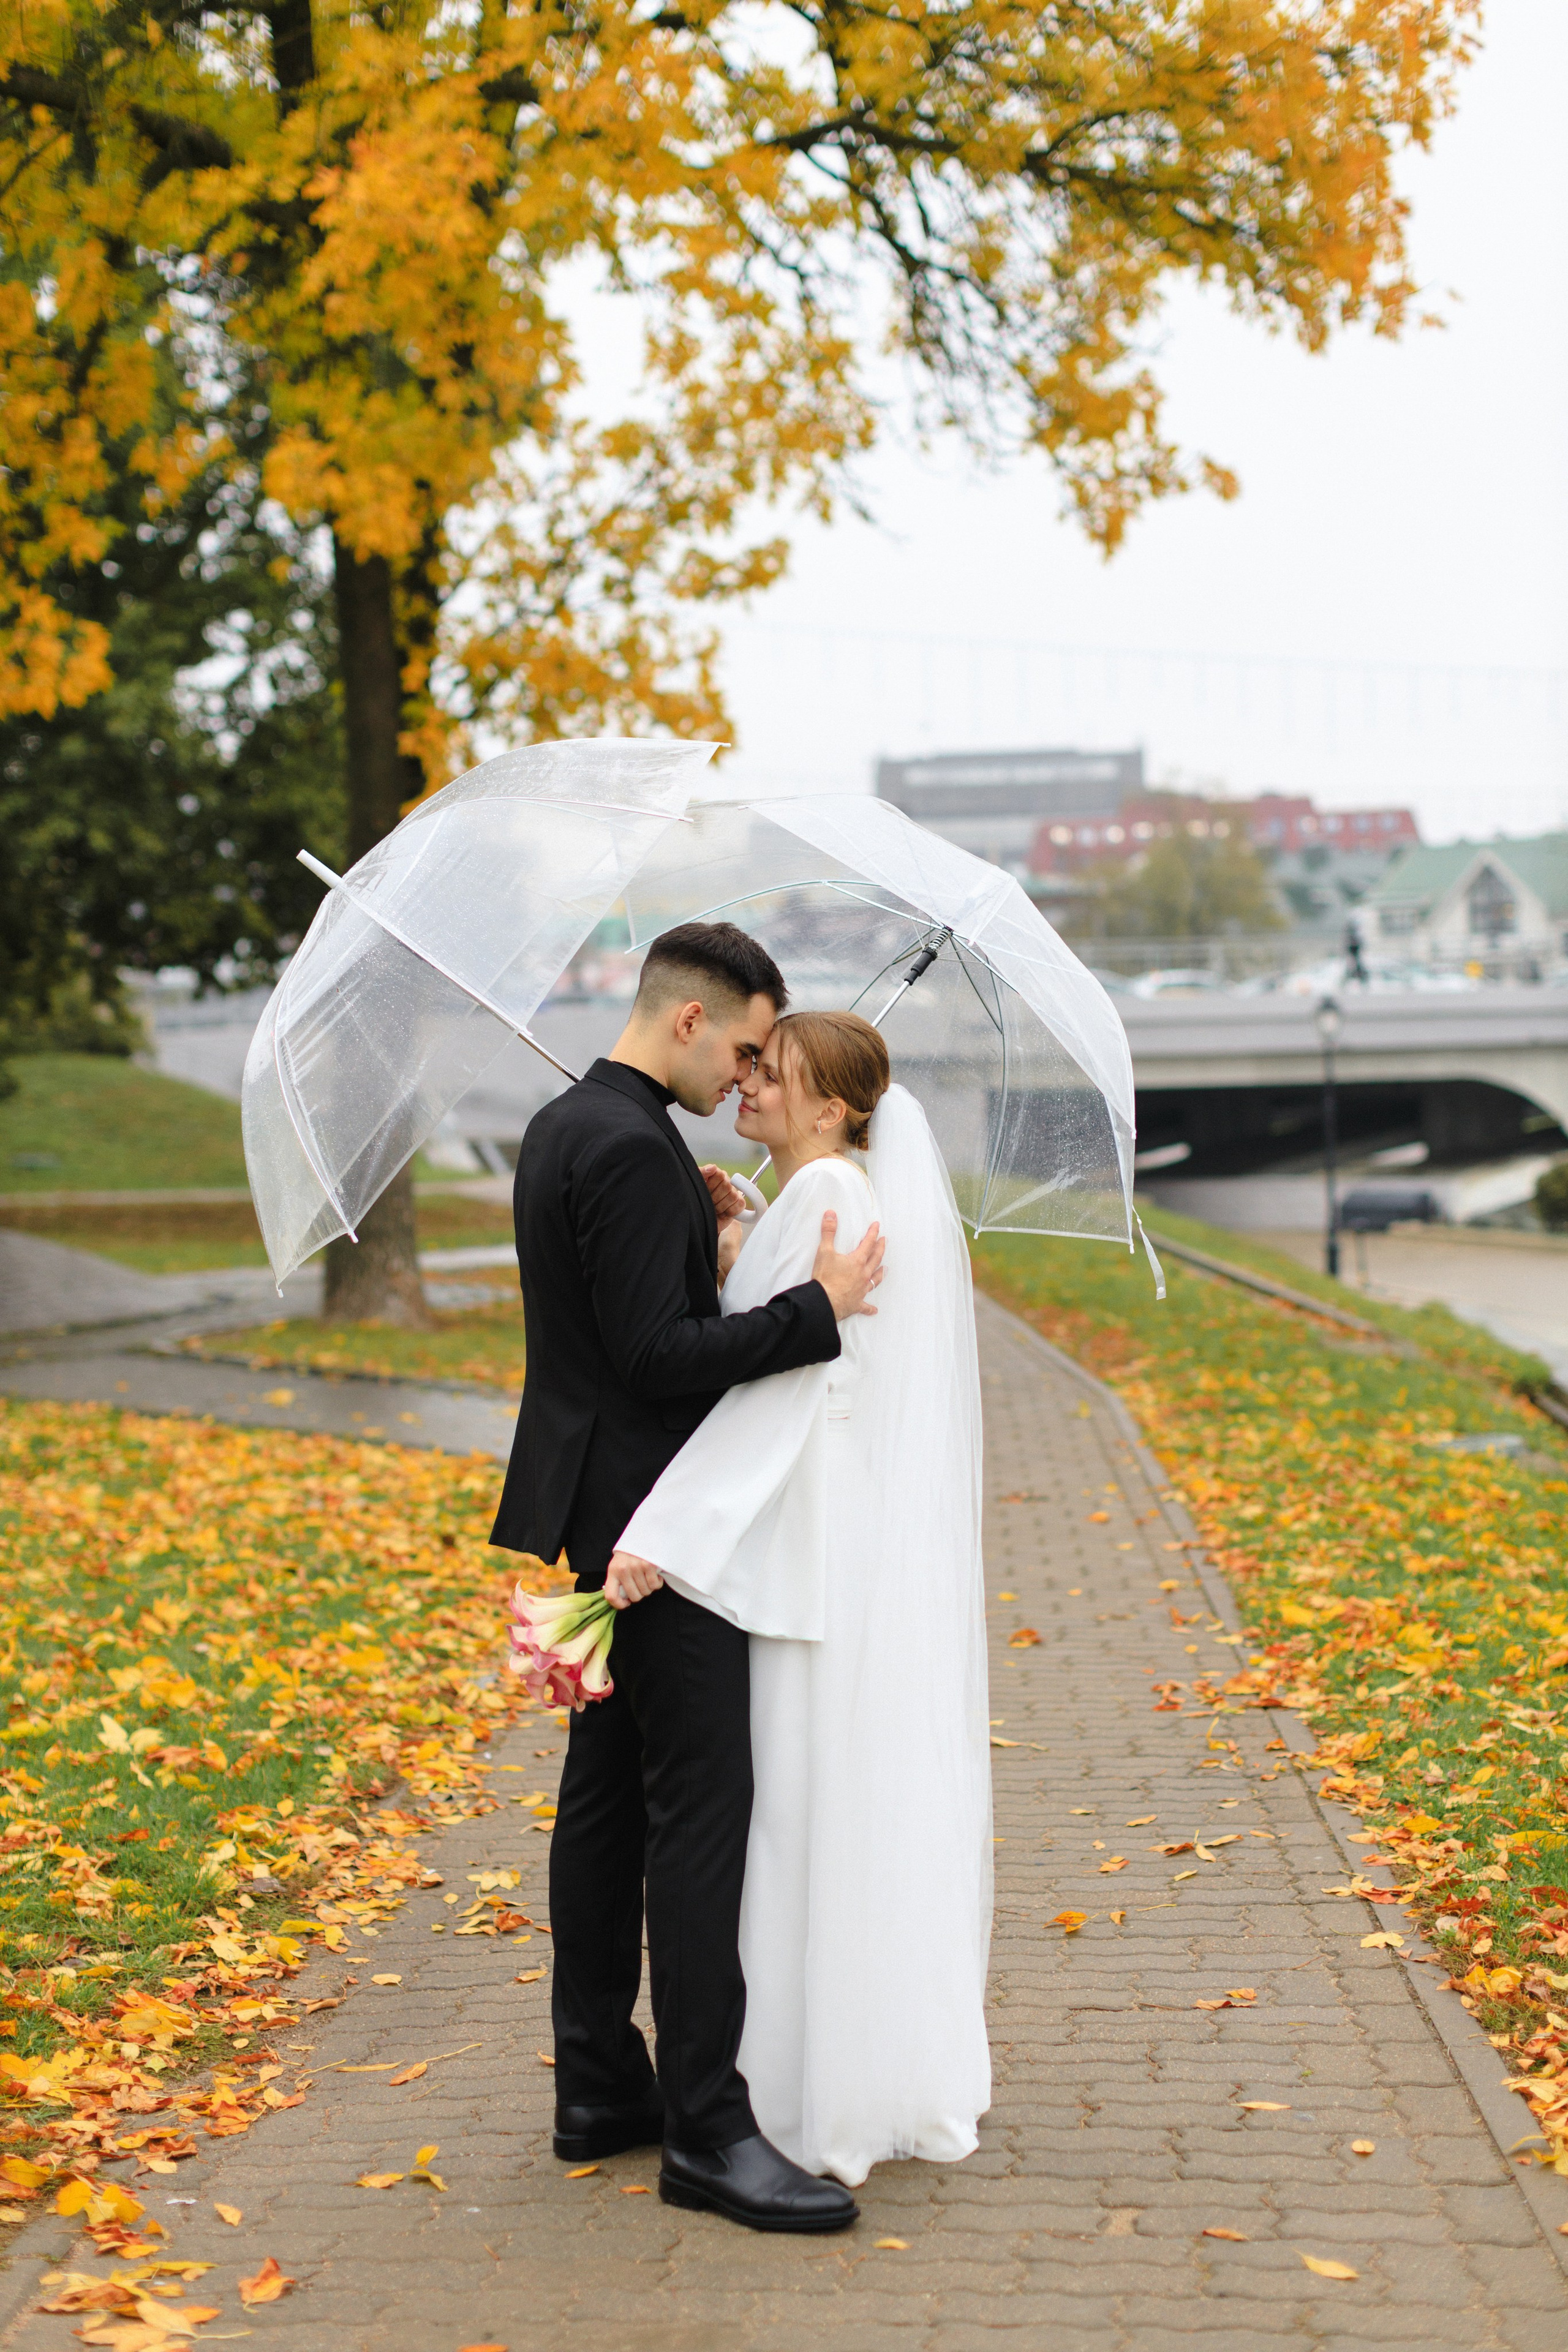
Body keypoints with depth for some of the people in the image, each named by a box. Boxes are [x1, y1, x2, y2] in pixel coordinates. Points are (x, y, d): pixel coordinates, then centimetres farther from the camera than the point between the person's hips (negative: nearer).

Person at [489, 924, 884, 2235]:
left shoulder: (566, 1128, 13)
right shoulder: (630, 1149, -19)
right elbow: (660, 1356, -23)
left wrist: (696, 1226, 10)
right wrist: (818, 1306, -20)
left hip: (608, 1517, 11)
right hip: (658, 1523, -11)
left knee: (608, 1800, 13)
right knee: (701, 1806, -8)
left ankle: (600, 2090, 20)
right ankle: (705, 2123, -5)